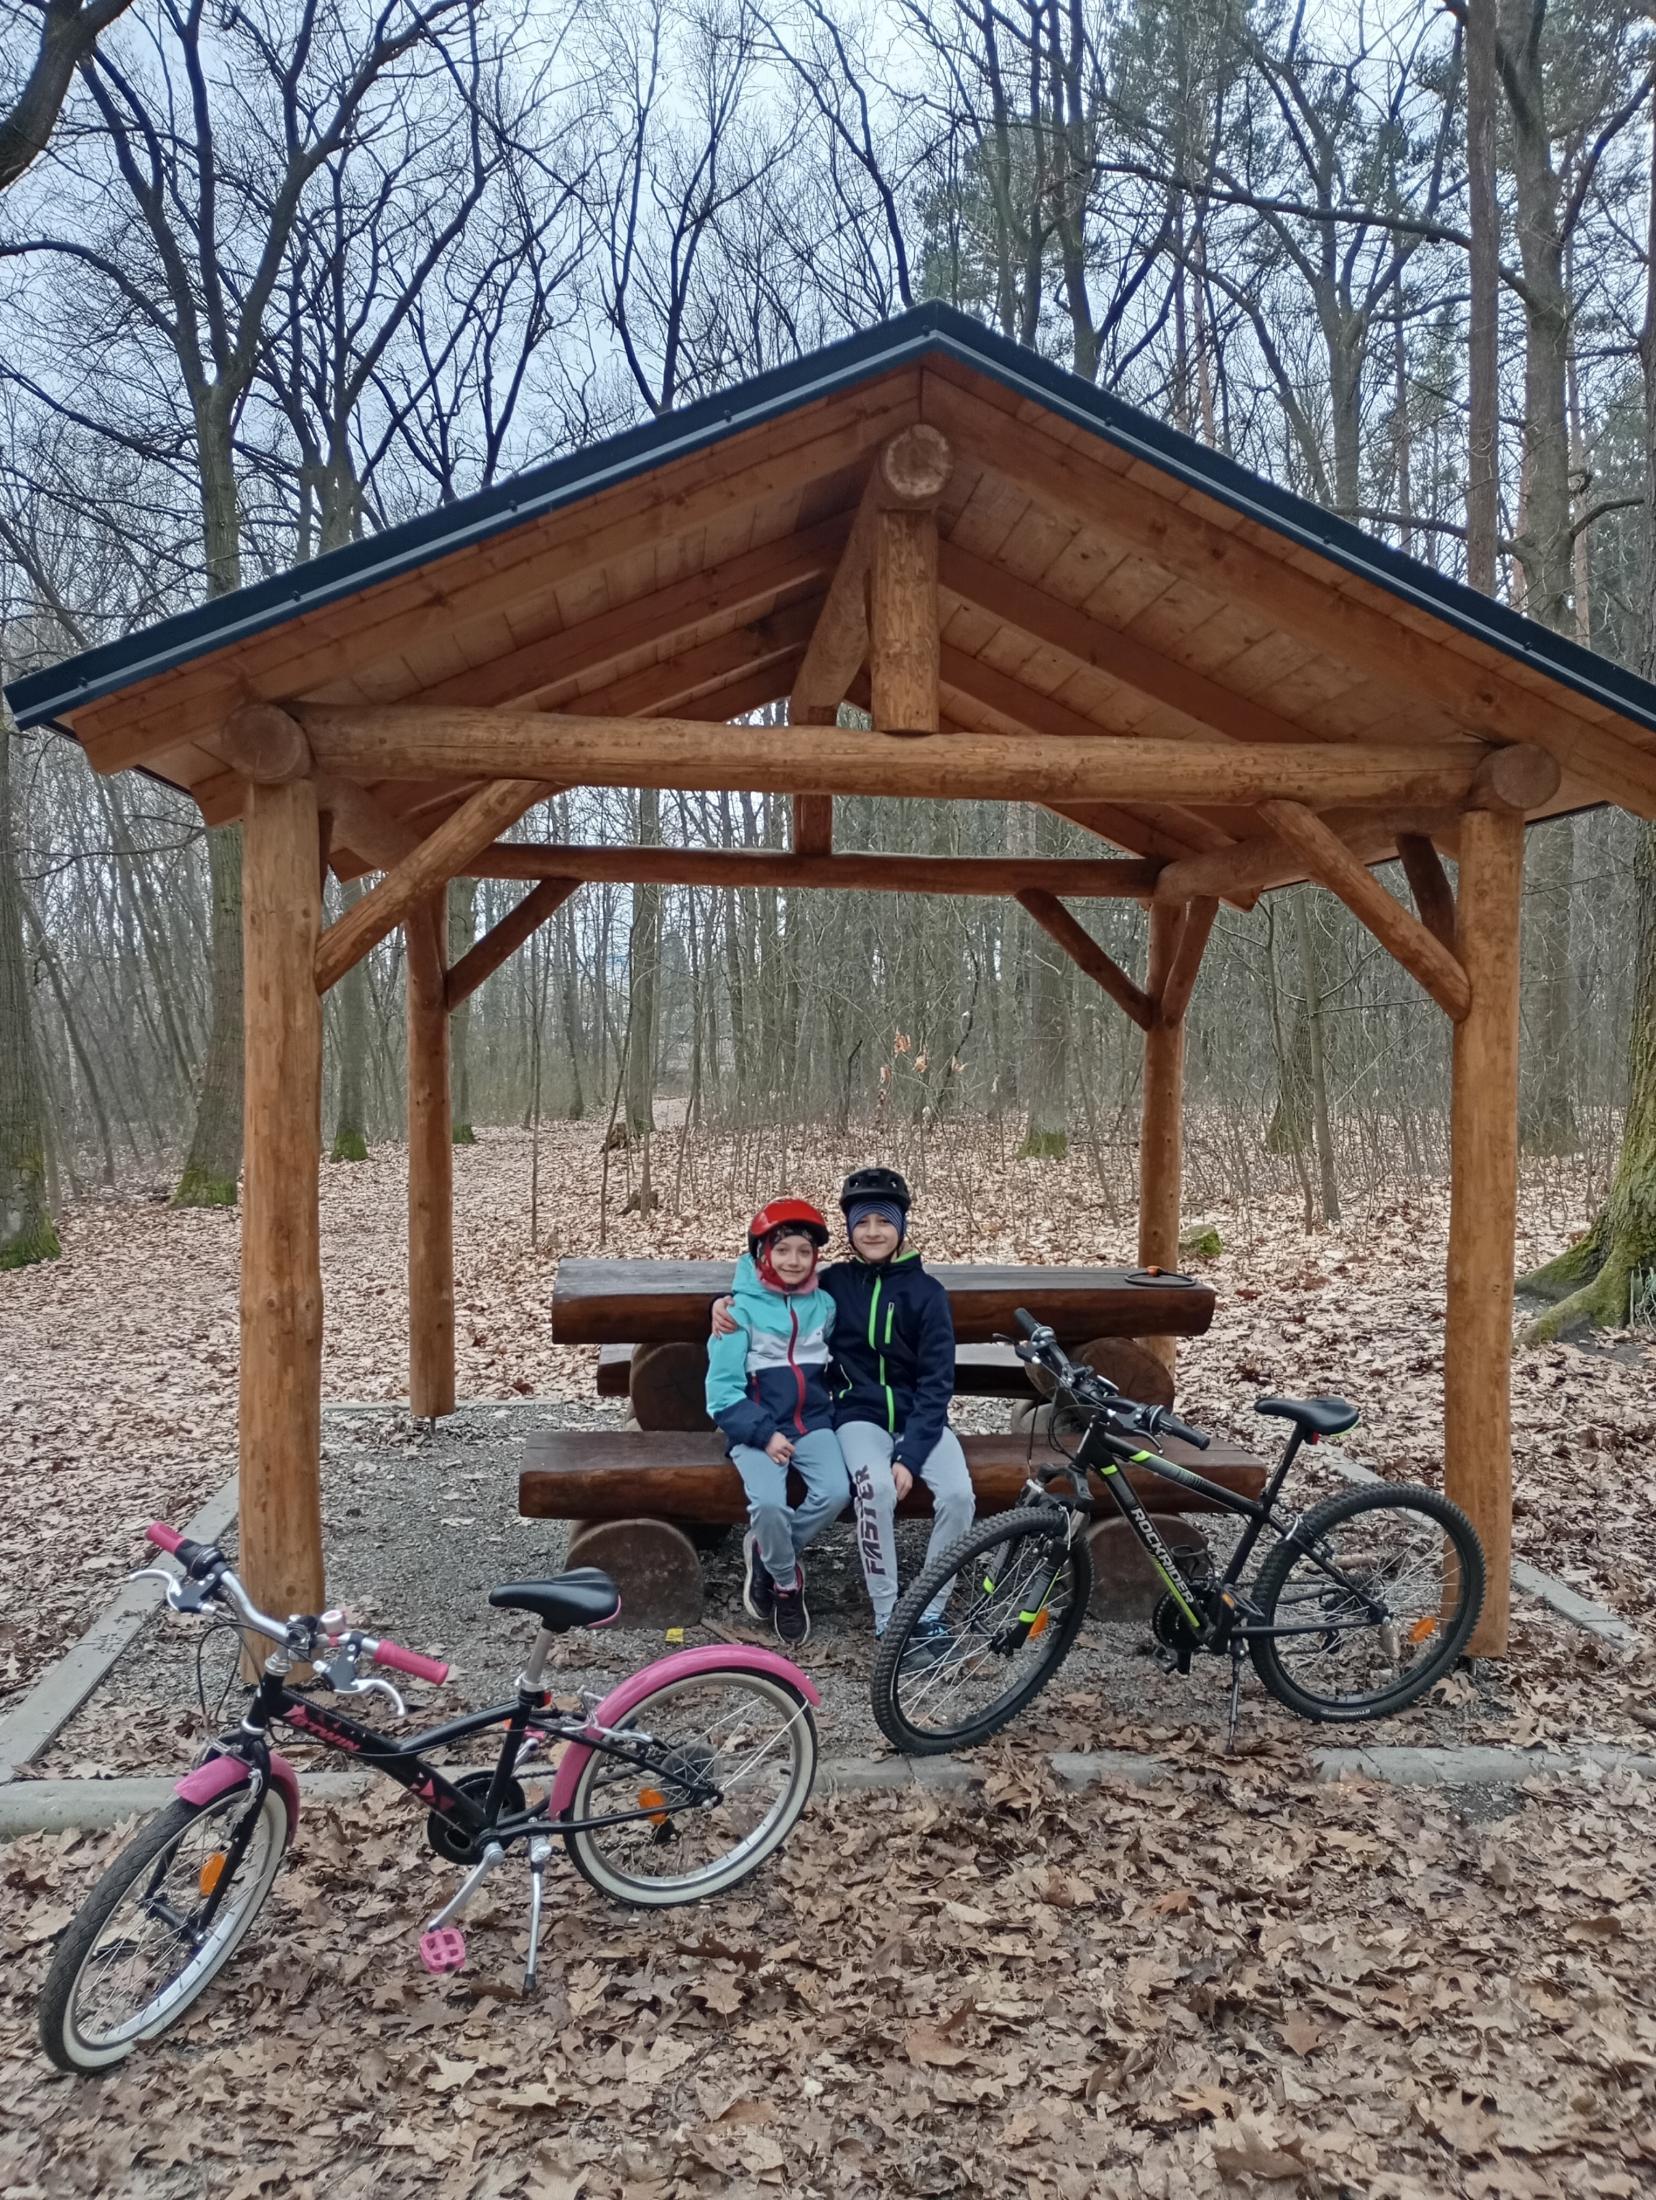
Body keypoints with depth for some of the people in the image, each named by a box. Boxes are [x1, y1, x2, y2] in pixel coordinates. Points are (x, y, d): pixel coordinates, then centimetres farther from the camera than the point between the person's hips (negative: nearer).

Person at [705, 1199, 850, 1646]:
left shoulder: (824, 1305, 5)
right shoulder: (742, 1309, -6)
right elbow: (723, 1391, -8)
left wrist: (835, 1416, 2)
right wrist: (764, 1434, -18)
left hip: (813, 1423, 4)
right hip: (758, 1429, -3)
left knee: (835, 1492, -24)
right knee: (769, 1503, -30)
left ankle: (765, 1553, 3)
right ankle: (787, 1583, 1)